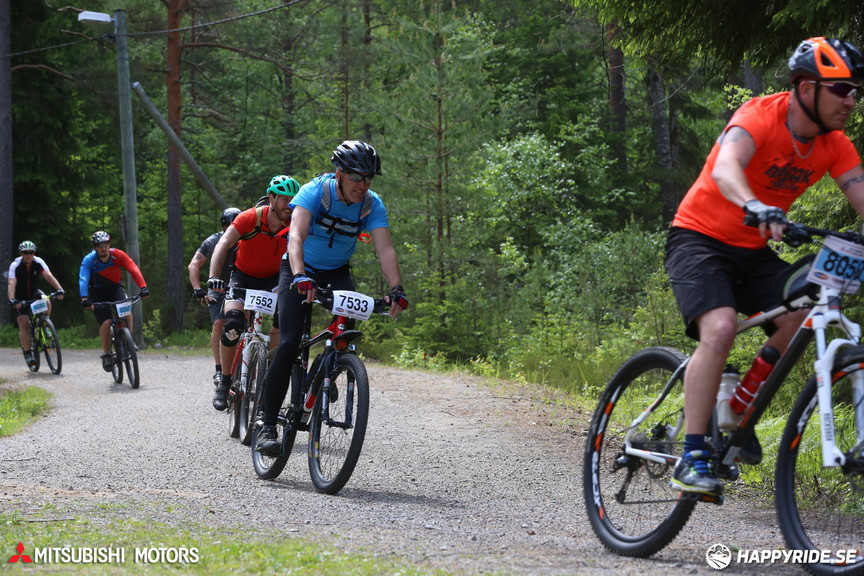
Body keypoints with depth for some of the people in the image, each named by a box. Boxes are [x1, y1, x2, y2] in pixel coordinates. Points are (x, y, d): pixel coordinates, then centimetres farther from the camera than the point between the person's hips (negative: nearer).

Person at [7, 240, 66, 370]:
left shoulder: (38, 262, -17)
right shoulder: (15, 265, -23)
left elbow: (48, 276, -30)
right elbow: (11, 284, -35)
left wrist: (59, 289, -45)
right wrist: (12, 300, -51)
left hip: (34, 293, 2)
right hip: (21, 297, -2)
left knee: (46, 303, -30)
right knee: (23, 324, -11)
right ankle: (28, 354, -5)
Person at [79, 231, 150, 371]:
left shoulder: (117, 255, -20)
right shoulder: (89, 260, -24)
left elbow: (133, 269, -29)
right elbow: (83, 279, -36)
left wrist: (143, 287, -44)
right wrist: (84, 298, -52)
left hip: (115, 288, 1)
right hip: (97, 293, -1)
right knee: (106, 322, -19)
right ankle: (106, 354, 0)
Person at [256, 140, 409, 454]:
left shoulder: (372, 204, -17)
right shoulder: (314, 192, -26)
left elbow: (385, 249, -26)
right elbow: (296, 237, -40)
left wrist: (397, 290, -41)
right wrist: (300, 278, -56)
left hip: (337, 272, 4)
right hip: (300, 268, -4)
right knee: (289, 343, -18)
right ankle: (268, 425, -14)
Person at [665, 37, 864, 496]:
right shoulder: (761, 116, -22)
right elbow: (725, 169, -41)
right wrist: (757, 209, -61)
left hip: (754, 251, 6)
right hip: (700, 238, -6)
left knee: (803, 318, -19)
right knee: (720, 328, -29)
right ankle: (693, 457, -25)